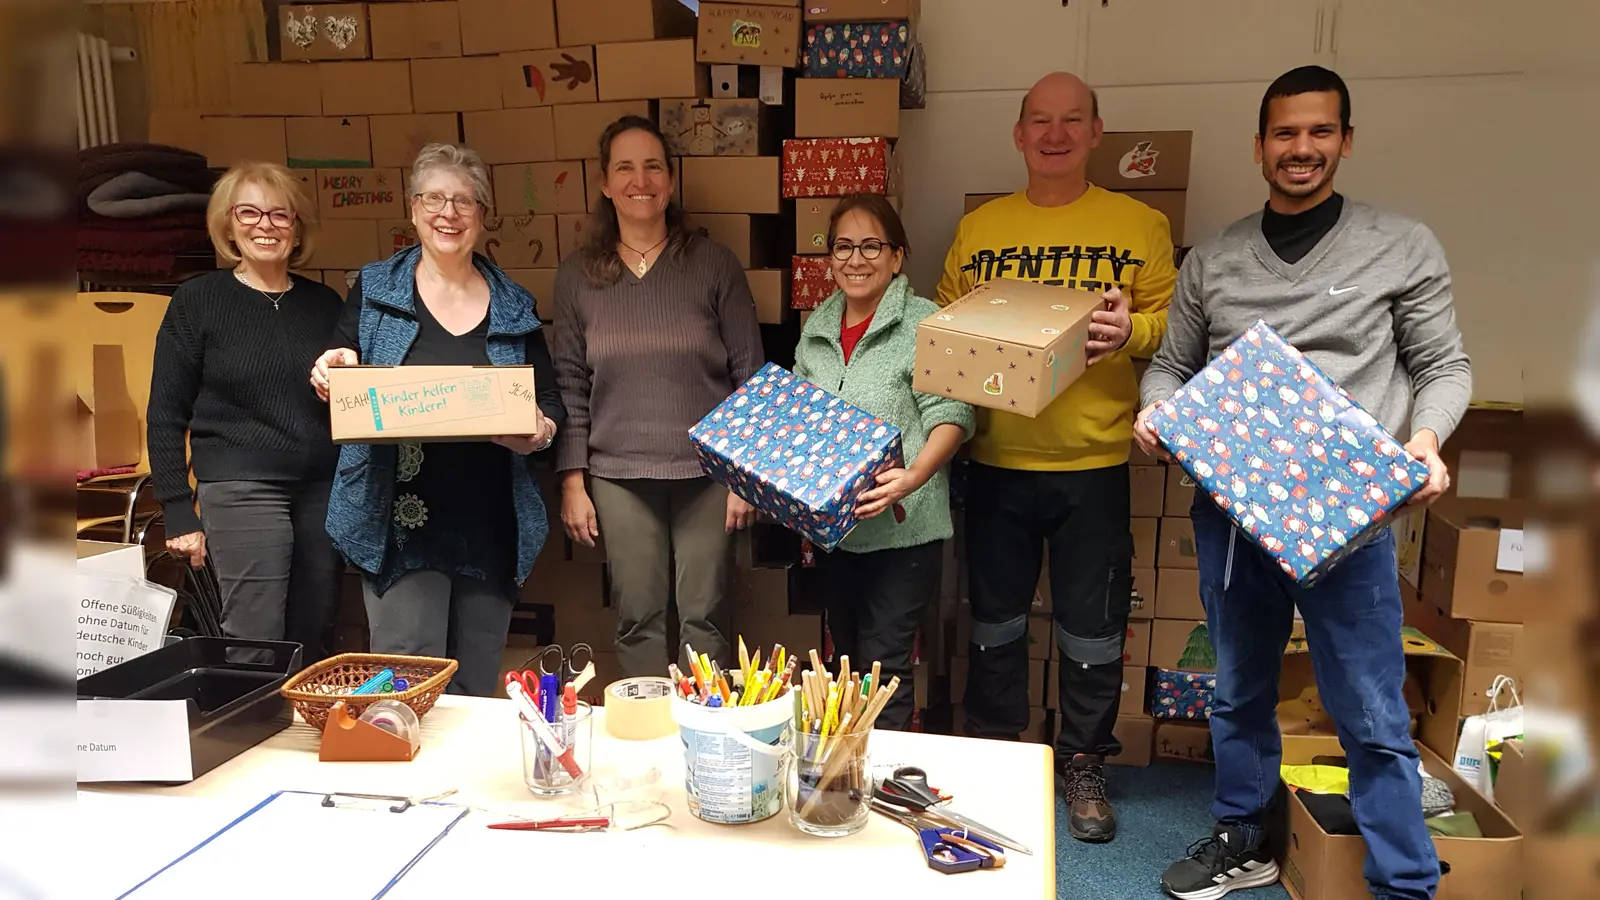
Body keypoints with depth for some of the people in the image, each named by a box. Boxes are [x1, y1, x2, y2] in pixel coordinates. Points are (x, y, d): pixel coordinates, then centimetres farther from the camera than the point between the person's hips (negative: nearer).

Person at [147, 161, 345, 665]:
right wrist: (179, 515, -3)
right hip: (241, 491, -3)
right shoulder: (197, 301, 1)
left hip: (324, 491, 3)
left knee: (314, 646, 7)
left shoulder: (324, 303, 10)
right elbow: (166, 417, 1)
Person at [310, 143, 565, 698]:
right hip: (402, 522, -2)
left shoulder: (514, 307, 9)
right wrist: (334, 376, -14)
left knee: (477, 688, 12)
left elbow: (551, 403, 12)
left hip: (490, 526, 2)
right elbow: (338, 382, 9)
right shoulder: (373, 291, 6)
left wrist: (541, 432, -10)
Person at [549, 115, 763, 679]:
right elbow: (570, 385, 7)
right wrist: (572, 482, 3)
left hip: (706, 470, -1)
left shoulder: (714, 265, 1)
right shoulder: (577, 277, 6)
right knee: (637, 618, 5)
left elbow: (749, 373, 1)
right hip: (619, 475, 1)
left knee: (704, 616, 4)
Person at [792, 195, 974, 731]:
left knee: (883, 668, -3)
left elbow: (951, 417, -14)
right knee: (848, 661, 18)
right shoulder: (817, 328, 12)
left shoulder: (923, 325, -8)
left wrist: (913, 477, -29)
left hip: (900, 527, -6)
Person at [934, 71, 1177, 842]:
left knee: (1092, 629, 8)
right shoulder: (978, 228, 8)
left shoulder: (1140, 225, 3)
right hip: (996, 461, 2)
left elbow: (1173, 322, -1)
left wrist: (1133, 331, -21)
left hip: (1094, 464, -1)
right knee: (994, 621, 14)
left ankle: (1083, 765, 29)